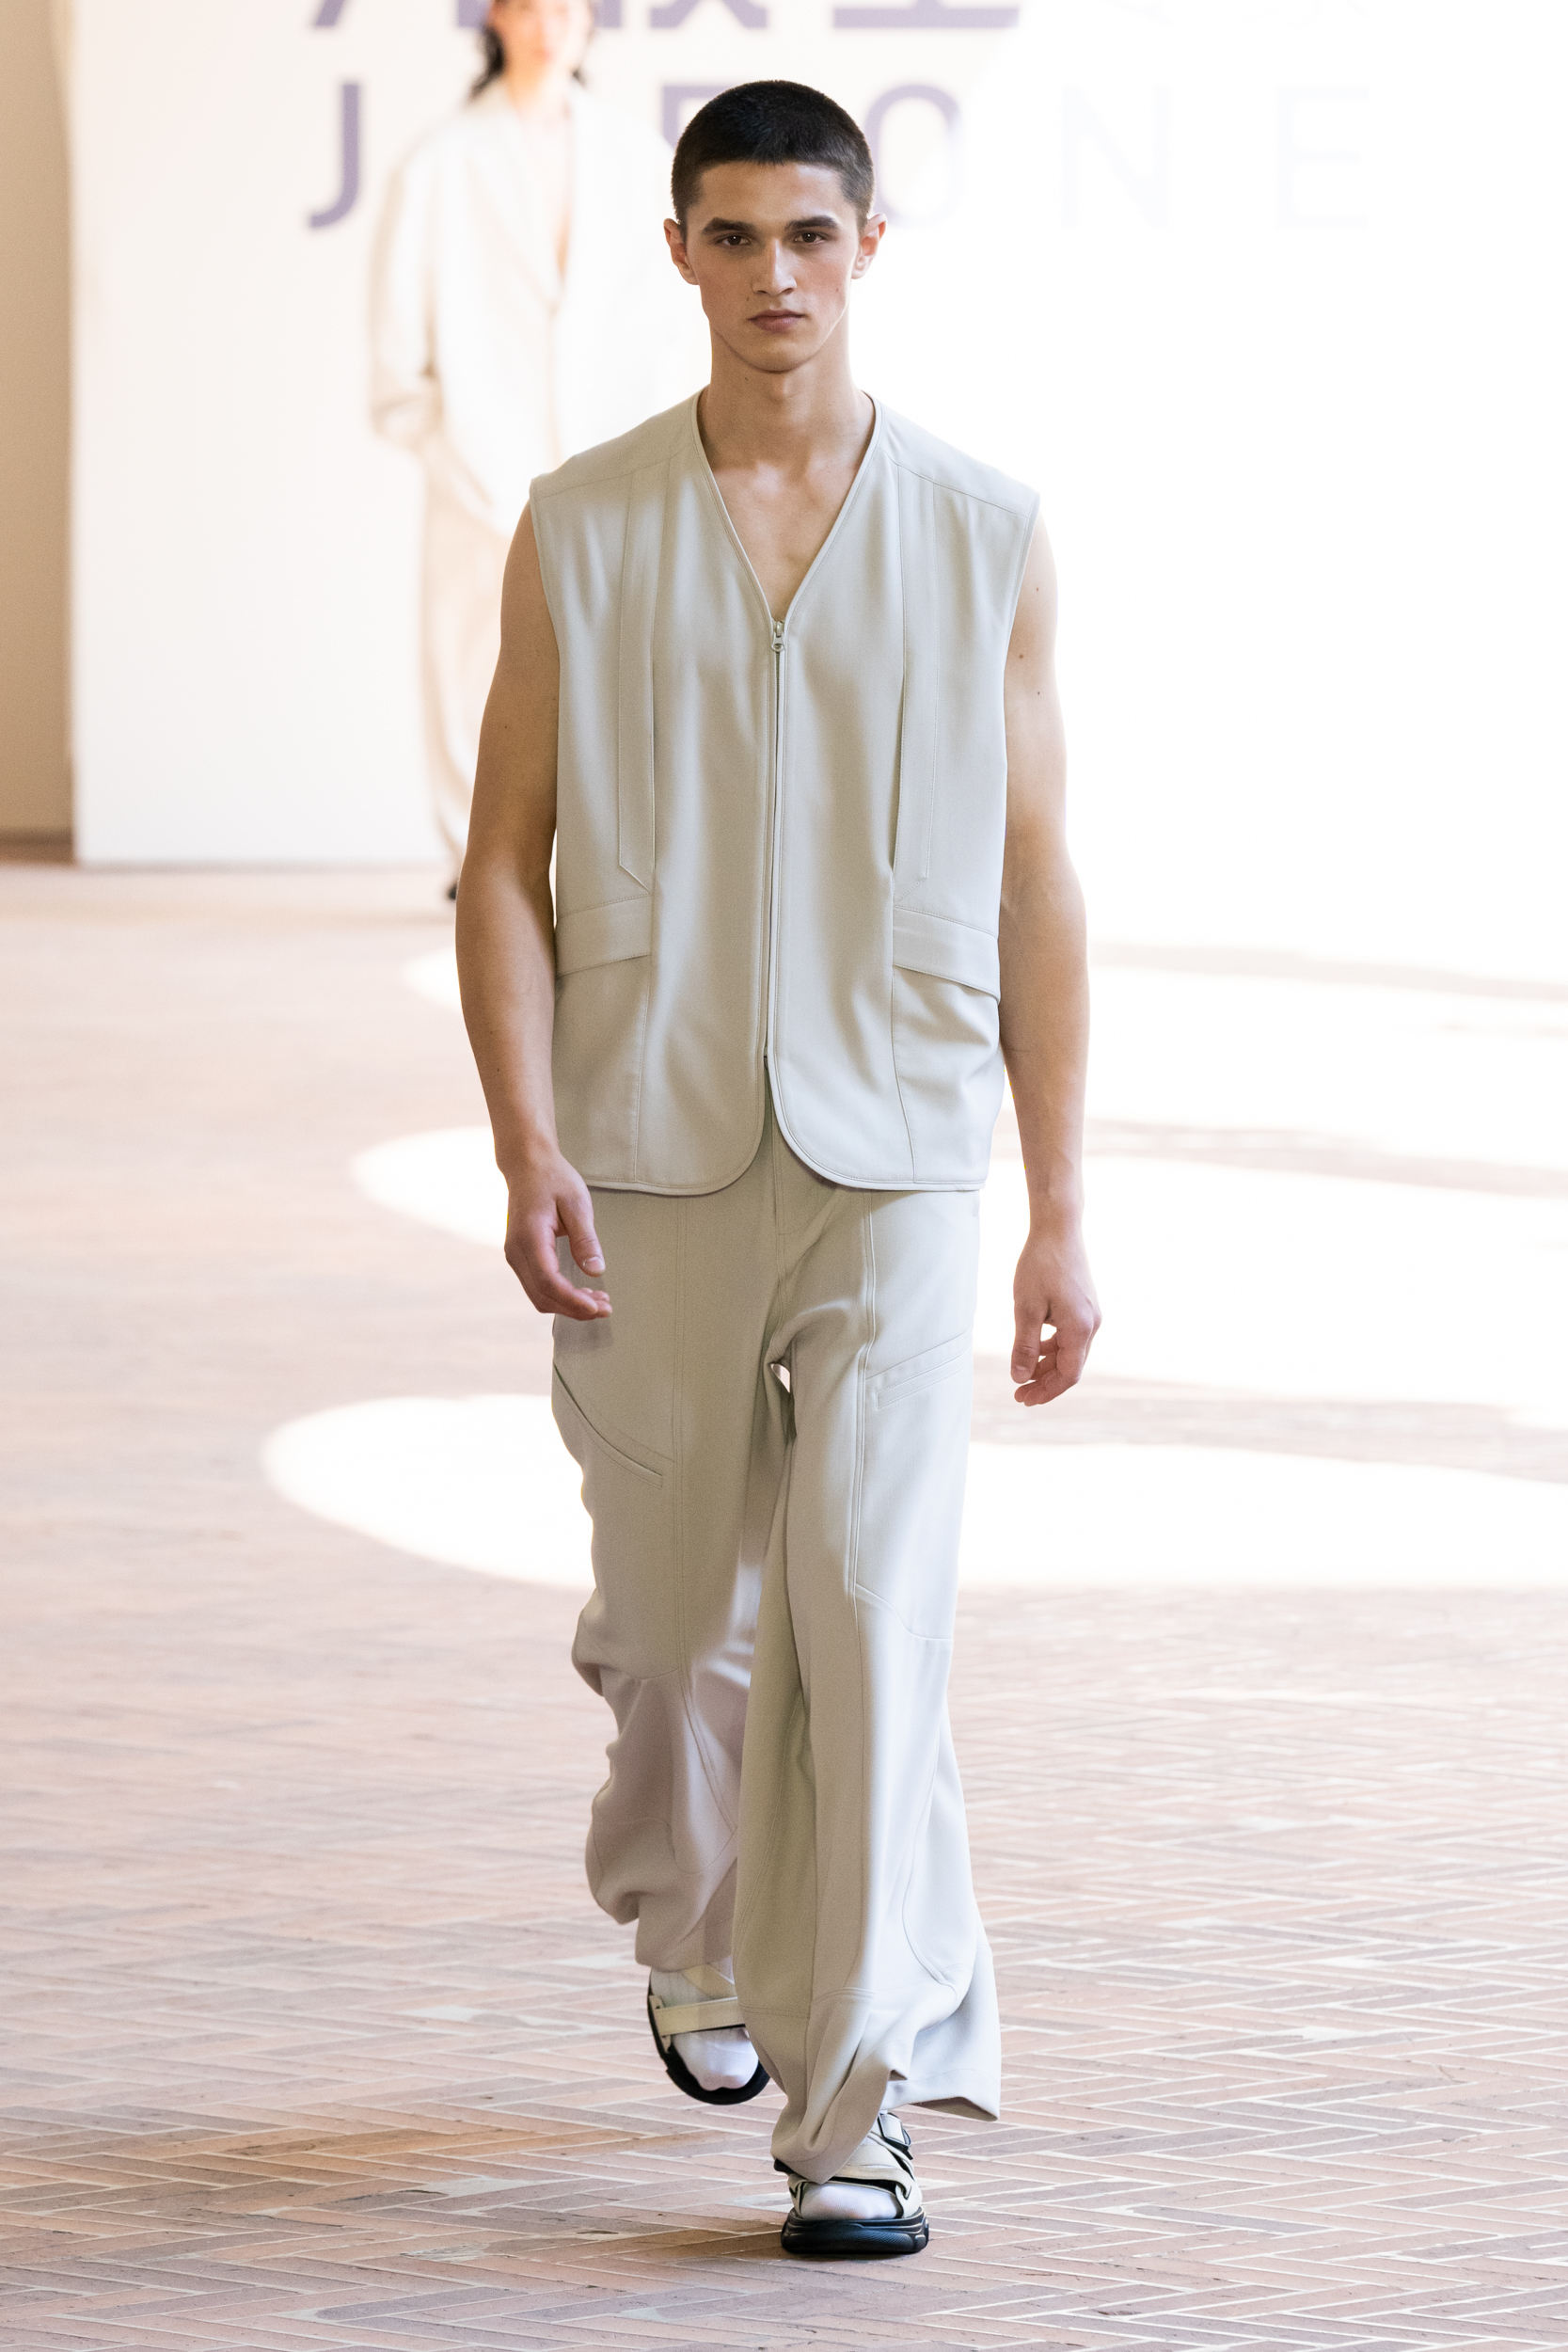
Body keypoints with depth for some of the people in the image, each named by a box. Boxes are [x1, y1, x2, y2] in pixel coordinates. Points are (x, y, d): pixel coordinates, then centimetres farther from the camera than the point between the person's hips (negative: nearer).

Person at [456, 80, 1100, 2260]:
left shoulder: (986, 538, 2)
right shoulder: (582, 533, 2)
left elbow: (1035, 893, 5)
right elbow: (505, 863, 2)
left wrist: (1062, 1217, 3)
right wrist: (530, 1146, -11)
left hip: (894, 1164, -1)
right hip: (656, 1165, 1)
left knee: (872, 1619, -13)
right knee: (677, 1617, 11)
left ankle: (863, 2111, -11)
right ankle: (700, 1938, 42)